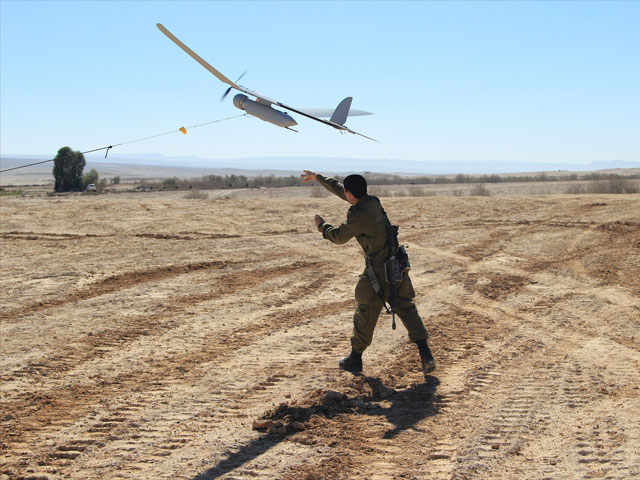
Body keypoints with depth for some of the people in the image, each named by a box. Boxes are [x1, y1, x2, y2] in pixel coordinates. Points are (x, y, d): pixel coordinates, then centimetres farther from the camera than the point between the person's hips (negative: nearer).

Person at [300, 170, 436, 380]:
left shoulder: (357, 215, -20)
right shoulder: (373, 201, 5)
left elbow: (339, 237, -3)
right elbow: (340, 191, 19)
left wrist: (321, 225, 15)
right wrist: (317, 177, 29)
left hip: (379, 270, -7)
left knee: (366, 314, 8)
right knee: (406, 309, 11)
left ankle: (355, 359, 23)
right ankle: (426, 355, 0)